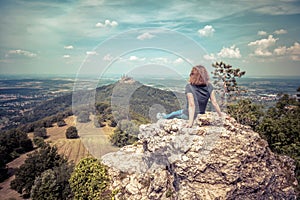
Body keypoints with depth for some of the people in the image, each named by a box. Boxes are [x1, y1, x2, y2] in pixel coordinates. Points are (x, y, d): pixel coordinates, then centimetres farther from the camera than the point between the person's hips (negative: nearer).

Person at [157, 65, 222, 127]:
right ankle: (165, 116, 57)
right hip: (201, 114, 5)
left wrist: (190, 121, -29)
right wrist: (221, 116, -3)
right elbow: (214, 103, -13)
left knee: (174, 114, 27)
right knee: (181, 111, 32)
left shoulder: (189, 87, -25)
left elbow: (191, 105, -29)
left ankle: (163, 117, 57)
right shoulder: (209, 86, -12)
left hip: (188, 115, -5)